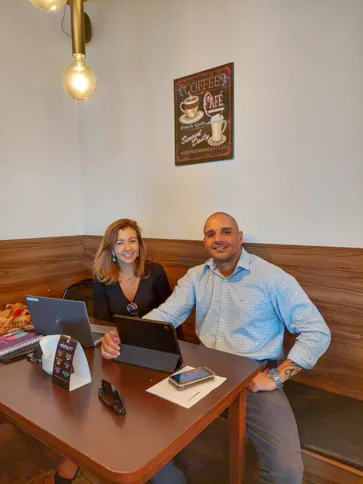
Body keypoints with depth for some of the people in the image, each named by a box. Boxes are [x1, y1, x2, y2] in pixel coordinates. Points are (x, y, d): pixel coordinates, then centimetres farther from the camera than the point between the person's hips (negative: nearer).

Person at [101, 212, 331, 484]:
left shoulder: (271, 277, -8)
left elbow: (317, 331, -7)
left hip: (256, 375, -3)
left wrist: (276, 376, -16)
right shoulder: (195, 277, 6)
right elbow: (165, 315, -2)